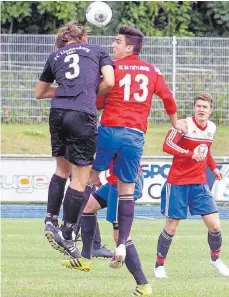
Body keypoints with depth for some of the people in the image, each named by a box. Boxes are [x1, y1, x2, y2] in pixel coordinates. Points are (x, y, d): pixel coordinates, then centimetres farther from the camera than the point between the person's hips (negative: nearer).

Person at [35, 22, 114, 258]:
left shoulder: (55, 56, 23)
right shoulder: (97, 51, 16)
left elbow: (39, 92, 30)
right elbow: (109, 82, 2)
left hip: (58, 112, 4)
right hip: (83, 115, -4)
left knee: (62, 169, 24)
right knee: (80, 177, 1)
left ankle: (50, 220, 17)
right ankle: (66, 235, 1)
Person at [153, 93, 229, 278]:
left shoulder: (212, 127, 6)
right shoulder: (185, 125, -14)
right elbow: (167, 145, -25)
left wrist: (213, 167, 14)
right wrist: (191, 154, -34)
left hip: (200, 183, 5)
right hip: (178, 183, -5)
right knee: (171, 227, 0)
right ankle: (160, 264, 18)